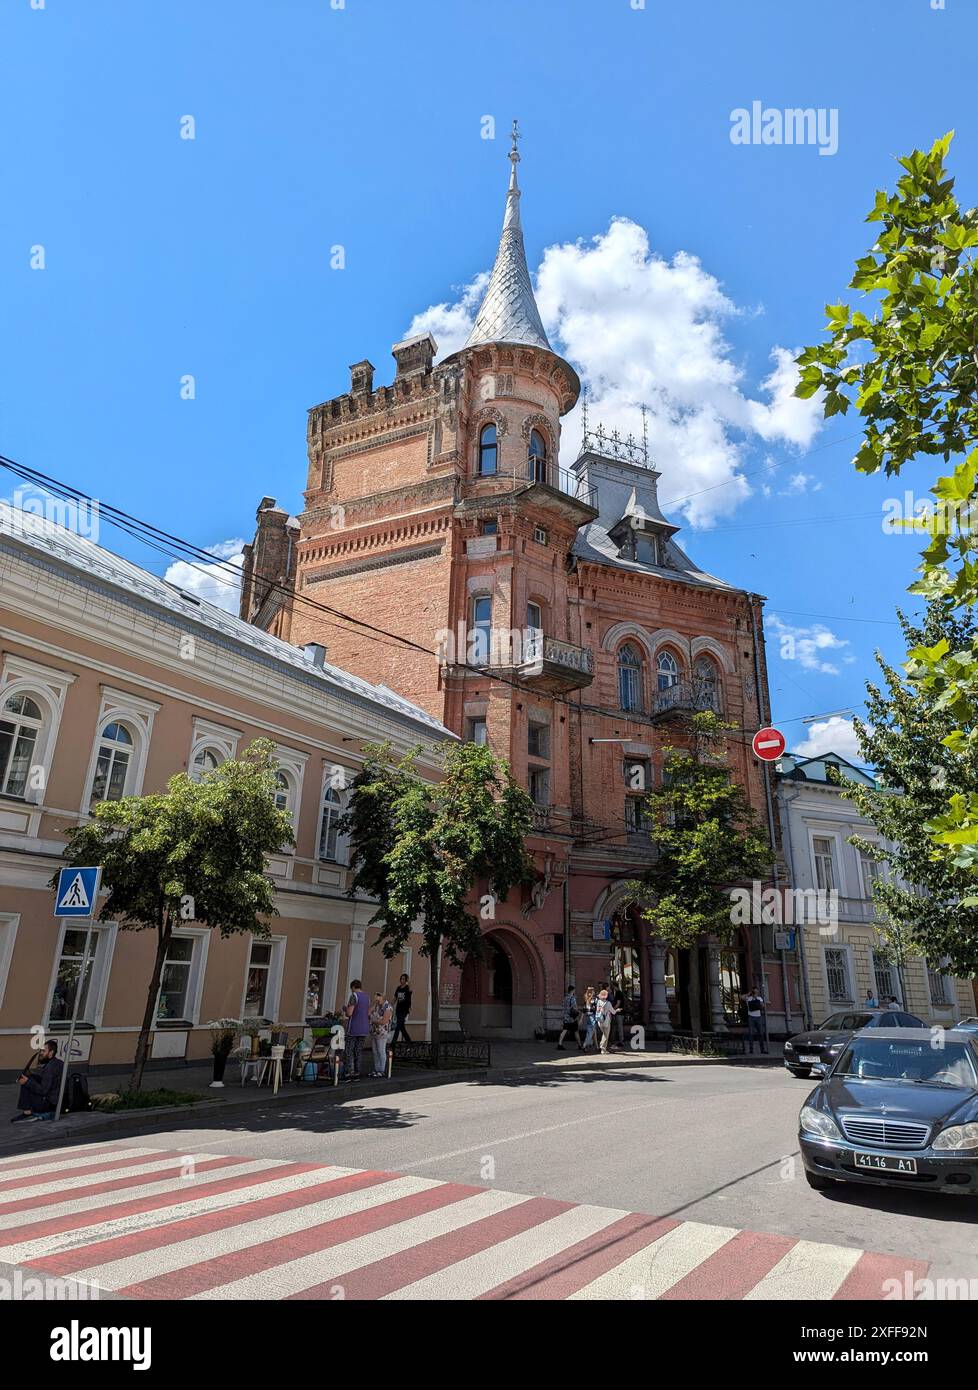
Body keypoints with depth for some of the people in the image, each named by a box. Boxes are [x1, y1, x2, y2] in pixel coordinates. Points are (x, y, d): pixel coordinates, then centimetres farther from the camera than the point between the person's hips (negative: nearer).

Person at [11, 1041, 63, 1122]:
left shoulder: (50, 1067, -19)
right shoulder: (58, 1063, 9)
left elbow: (43, 1091, -19)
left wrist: (27, 1082, -13)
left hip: (49, 1104, -9)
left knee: (25, 1083, -3)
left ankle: (27, 1112, 0)